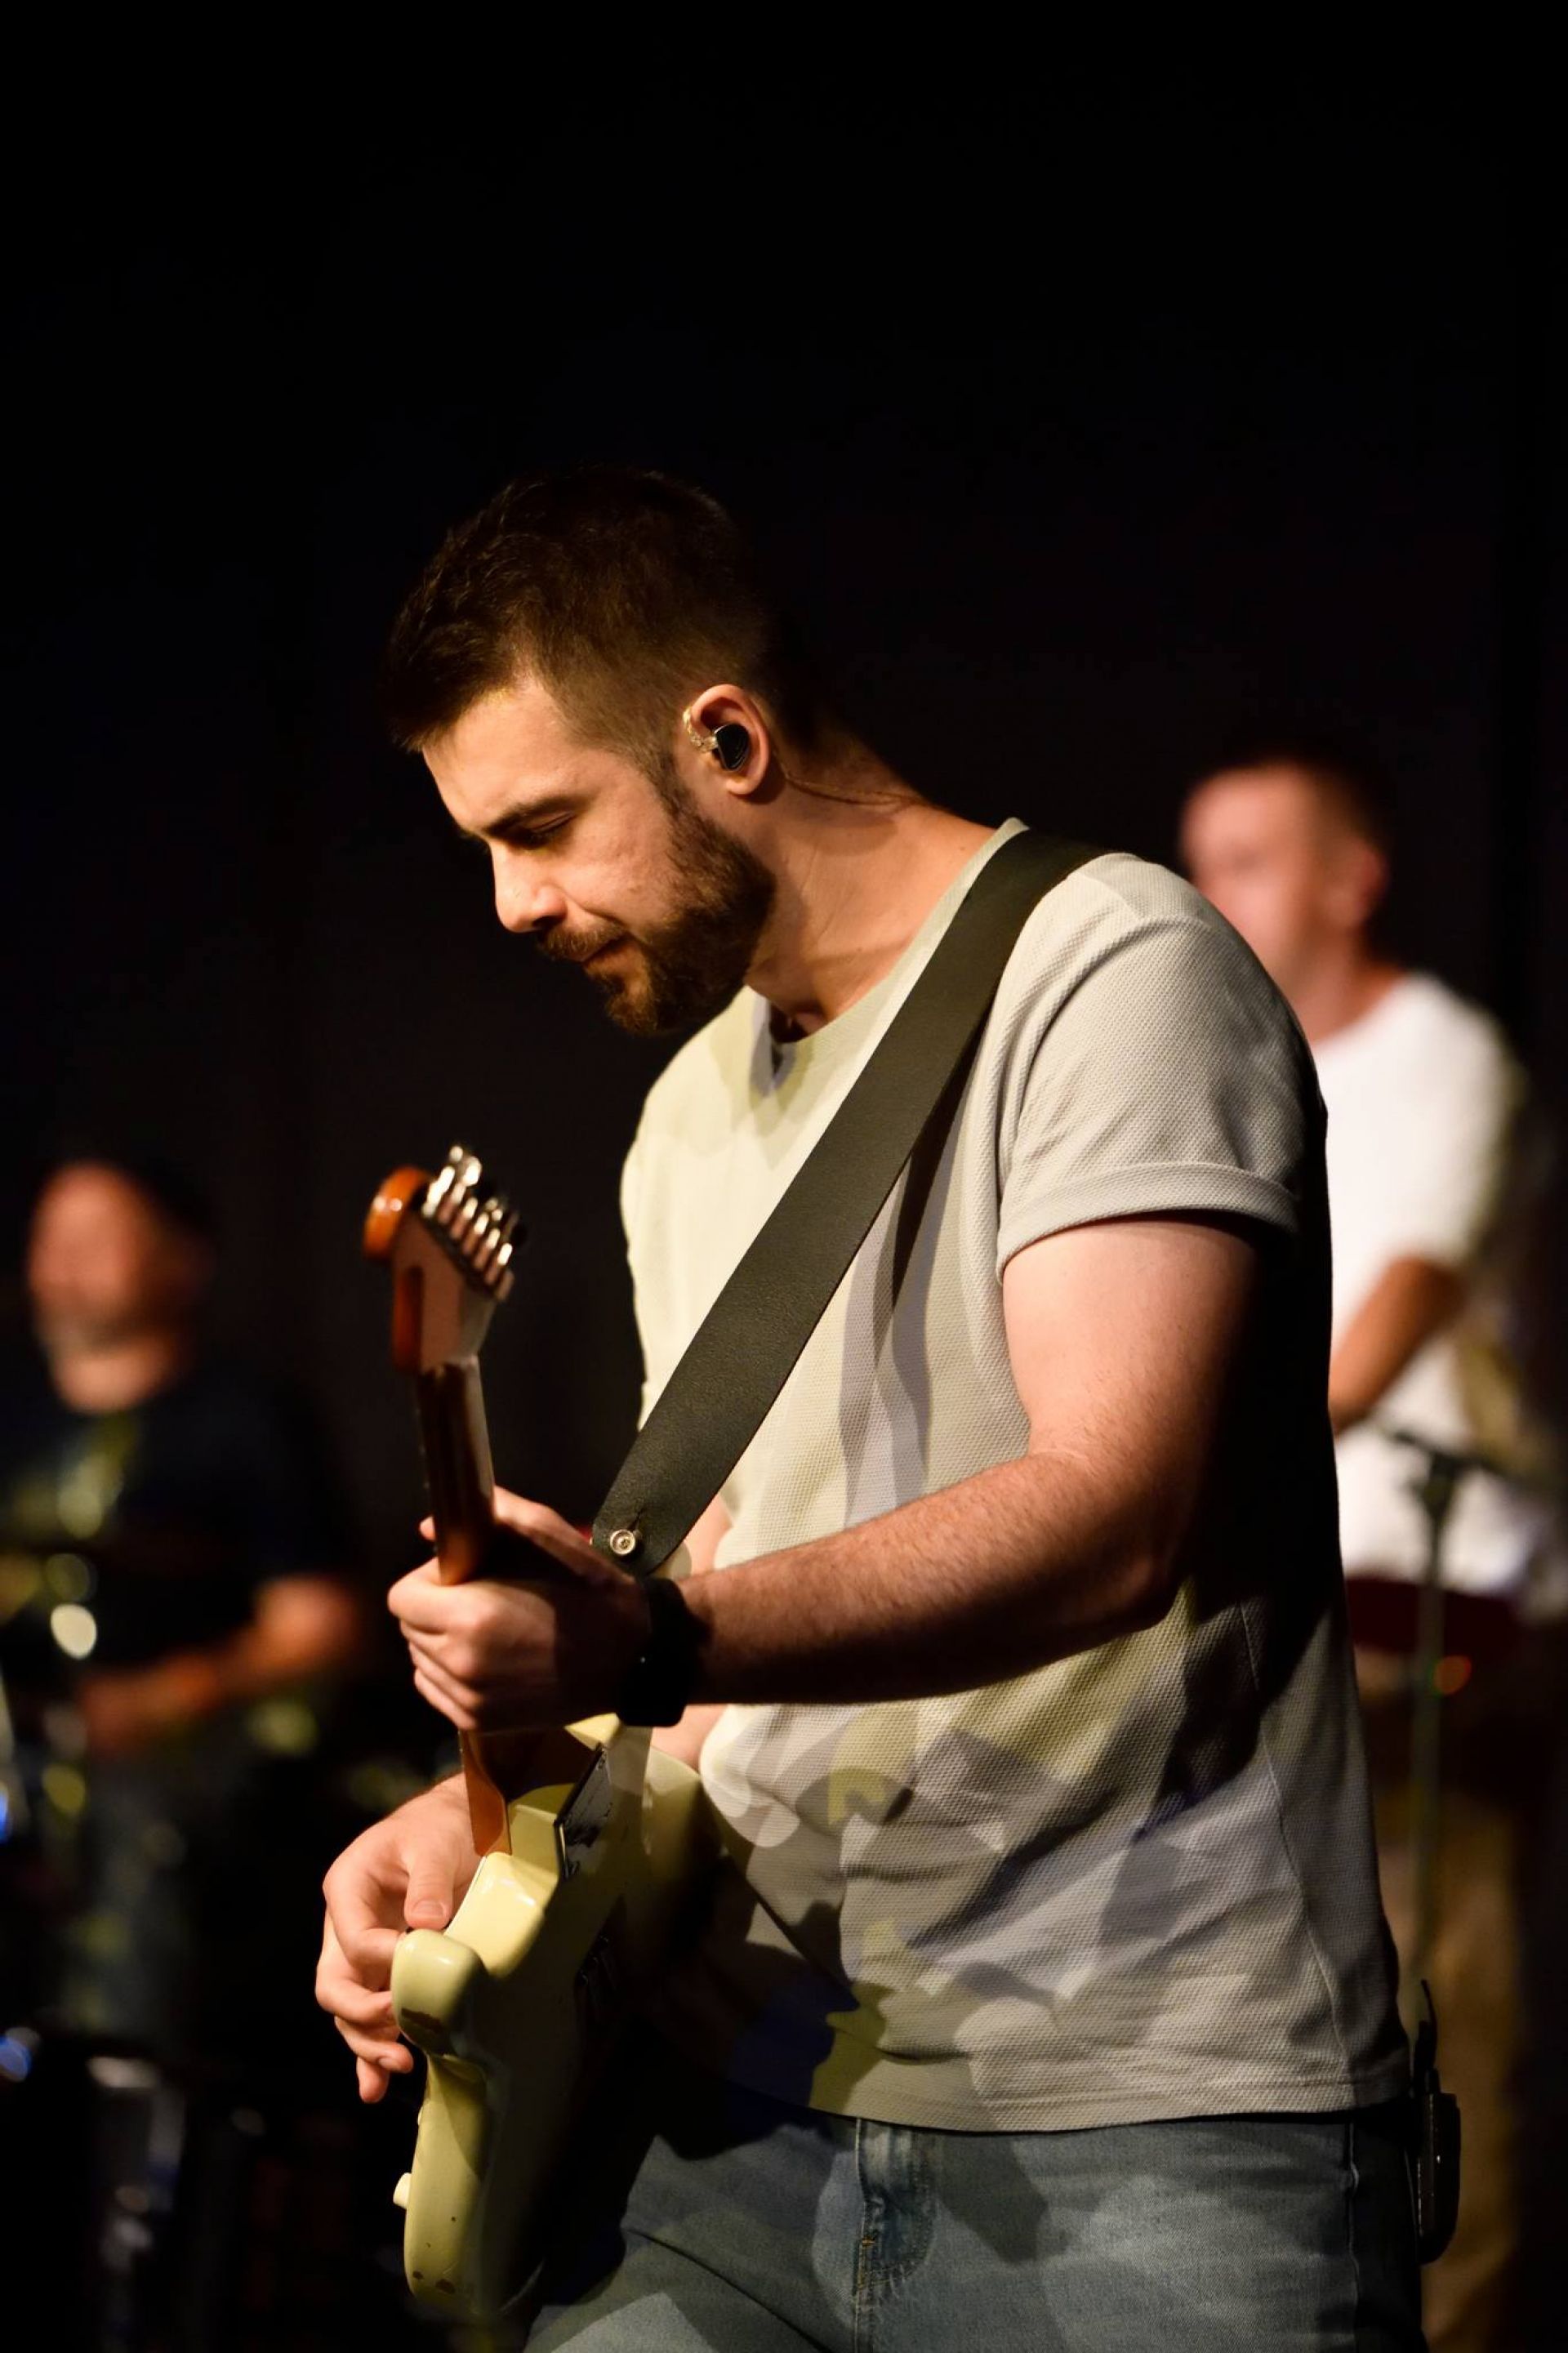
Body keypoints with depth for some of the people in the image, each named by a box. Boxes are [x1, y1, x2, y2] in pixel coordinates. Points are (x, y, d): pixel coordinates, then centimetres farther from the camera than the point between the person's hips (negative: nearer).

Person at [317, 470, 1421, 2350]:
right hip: (760, 2122, 7)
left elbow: (1110, 1515, -20)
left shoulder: (1111, 970, -7)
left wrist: (645, 1650, -31)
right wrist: (500, 1803, 4)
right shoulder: (690, 1127, 20)